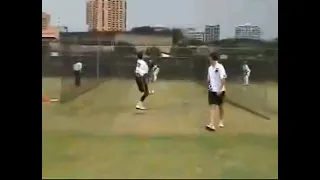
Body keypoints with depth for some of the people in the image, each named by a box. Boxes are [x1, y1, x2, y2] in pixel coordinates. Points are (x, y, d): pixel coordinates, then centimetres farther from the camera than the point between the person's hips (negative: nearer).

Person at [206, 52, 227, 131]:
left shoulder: (220, 67, -15)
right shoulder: (210, 68, 5)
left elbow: (223, 79, -20)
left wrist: (220, 89, -25)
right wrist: (209, 86, 11)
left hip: (219, 90, -4)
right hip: (212, 90, 4)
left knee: (220, 106, 12)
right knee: (212, 106, -6)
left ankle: (221, 122, 31)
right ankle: (212, 124, -12)